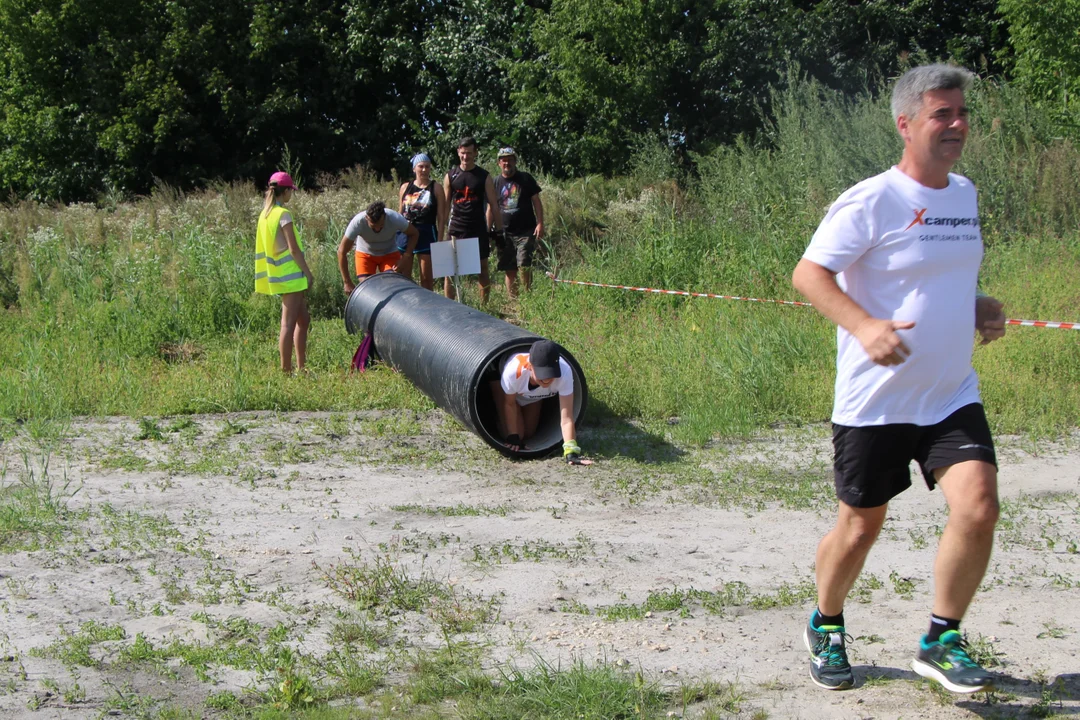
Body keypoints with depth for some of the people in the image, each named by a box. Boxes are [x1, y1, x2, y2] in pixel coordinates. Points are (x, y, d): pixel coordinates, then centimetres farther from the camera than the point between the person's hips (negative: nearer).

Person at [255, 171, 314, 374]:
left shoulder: (265, 214, 11)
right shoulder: (283, 214, -14)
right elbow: (293, 249, -17)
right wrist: (308, 273, -11)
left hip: (280, 275, 9)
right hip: (291, 275, -9)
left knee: (303, 320, 16)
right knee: (289, 323, -5)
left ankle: (300, 368, 19)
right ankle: (285, 370, -3)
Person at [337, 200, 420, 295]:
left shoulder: (395, 219, -32)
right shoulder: (357, 222, -33)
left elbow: (414, 234, -12)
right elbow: (342, 252, -25)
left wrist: (403, 260, -24)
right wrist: (347, 283, -25)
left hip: (390, 254, 1)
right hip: (365, 254, 0)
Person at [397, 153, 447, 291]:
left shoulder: (436, 189, 1)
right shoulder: (405, 187, 9)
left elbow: (441, 217, -1)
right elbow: (400, 214, 14)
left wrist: (439, 241, -7)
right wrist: (395, 236, 9)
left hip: (427, 234, -3)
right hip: (406, 233, 3)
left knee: (426, 278, 2)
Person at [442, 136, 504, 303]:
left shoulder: (484, 176, 2)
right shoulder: (451, 176, 4)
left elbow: (493, 205, 3)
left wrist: (498, 230, -2)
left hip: (478, 230, 0)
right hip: (456, 230, 1)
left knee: (483, 270, 5)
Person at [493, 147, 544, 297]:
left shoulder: (525, 179, 4)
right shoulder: (495, 183, 9)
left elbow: (536, 201, 4)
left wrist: (540, 223, -6)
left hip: (525, 232, -2)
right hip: (505, 233, 2)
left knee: (524, 266, -14)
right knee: (510, 271, 4)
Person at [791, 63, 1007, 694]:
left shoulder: (964, 193, 9)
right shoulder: (872, 202, -13)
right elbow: (809, 274, -17)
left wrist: (977, 308, 5)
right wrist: (865, 326, -32)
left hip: (953, 397, 5)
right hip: (874, 401, -5)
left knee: (978, 508, -14)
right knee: (861, 527, 7)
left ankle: (942, 641, 4)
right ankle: (826, 628, 35)